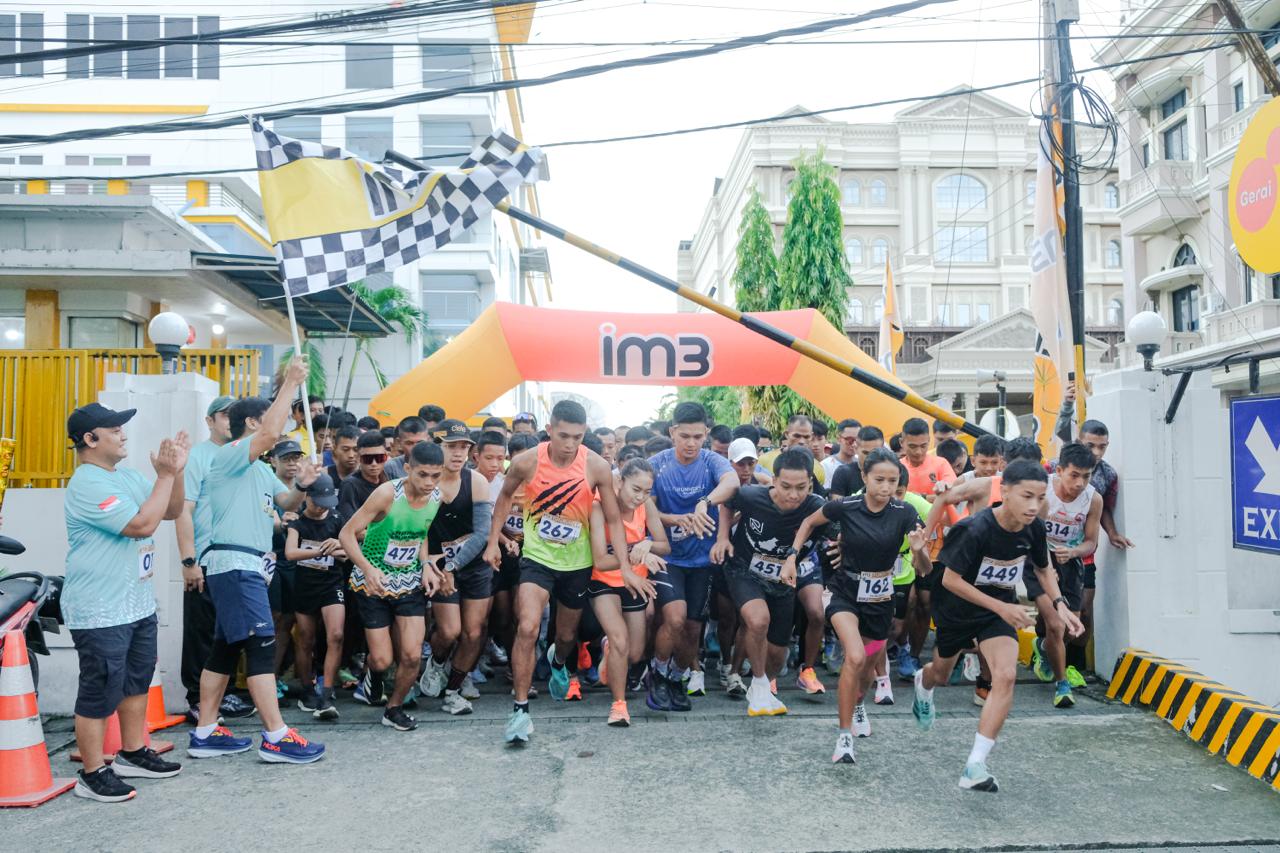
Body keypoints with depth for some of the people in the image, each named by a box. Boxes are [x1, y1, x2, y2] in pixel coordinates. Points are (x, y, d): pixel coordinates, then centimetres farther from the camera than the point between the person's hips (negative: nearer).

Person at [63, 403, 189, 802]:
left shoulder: (128, 477, 9)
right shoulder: (87, 485, -19)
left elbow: (171, 512, 12)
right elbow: (143, 524, -26)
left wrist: (176, 471, -2)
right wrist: (165, 474, -20)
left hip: (139, 602, 9)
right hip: (100, 612, -9)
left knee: (137, 681, 19)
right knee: (100, 693, -1)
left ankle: (133, 754, 32)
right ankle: (92, 774, 10)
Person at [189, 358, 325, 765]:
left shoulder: (260, 469, 22)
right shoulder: (229, 455, -8)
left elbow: (286, 503, 22)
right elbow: (271, 433, -27)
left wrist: (302, 485, -1)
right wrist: (290, 383, -21)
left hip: (248, 567, 11)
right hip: (234, 564, -11)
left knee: (226, 648, 12)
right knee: (262, 646, -12)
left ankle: (205, 733, 19)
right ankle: (276, 738, -12)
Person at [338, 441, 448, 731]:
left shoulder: (436, 498, -6)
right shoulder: (388, 493, -23)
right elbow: (347, 533, -19)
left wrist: (426, 565, -4)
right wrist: (367, 569, -33)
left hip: (410, 583, 4)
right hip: (373, 583, -4)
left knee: (412, 655, -6)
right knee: (382, 660, -2)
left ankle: (394, 709, 20)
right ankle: (372, 673, 36)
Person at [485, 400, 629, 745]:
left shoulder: (597, 467, -17)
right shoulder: (527, 462, -17)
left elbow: (613, 519, -8)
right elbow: (505, 496, 4)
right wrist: (493, 541, 2)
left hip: (577, 562, 2)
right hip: (537, 558, -1)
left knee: (567, 635, 19)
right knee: (527, 628, -21)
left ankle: (558, 661, 57)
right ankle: (520, 710, -8)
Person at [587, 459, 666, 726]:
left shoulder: (646, 505, -11)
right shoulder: (600, 506, -23)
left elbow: (665, 546, -6)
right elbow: (600, 561, -26)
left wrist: (647, 545, -28)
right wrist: (631, 556, -42)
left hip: (636, 584, 4)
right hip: (605, 583, -4)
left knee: (635, 656, 11)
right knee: (620, 641, -25)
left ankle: (609, 646, 46)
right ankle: (618, 703, -5)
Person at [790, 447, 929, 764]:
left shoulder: (905, 513, -14)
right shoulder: (844, 507, -16)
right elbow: (809, 523, 3)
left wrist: (918, 549, -36)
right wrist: (792, 555, -6)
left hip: (881, 598, 2)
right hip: (845, 592, -2)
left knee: (866, 664, 19)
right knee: (855, 657, -25)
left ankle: (858, 704, 55)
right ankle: (844, 735, -10)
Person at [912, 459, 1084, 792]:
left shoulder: (1033, 528, -15)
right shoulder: (975, 529, -32)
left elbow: (1043, 569, 5)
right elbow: (950, 579, -25)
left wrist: (1060, 604, -10)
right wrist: (1001, 607, -29)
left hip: (1001, 609, 3)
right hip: (957, 611, -3)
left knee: (1005, 675, -21)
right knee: (941, 674, 21)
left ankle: (975, 766, -16)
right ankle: (923, 683, 63)